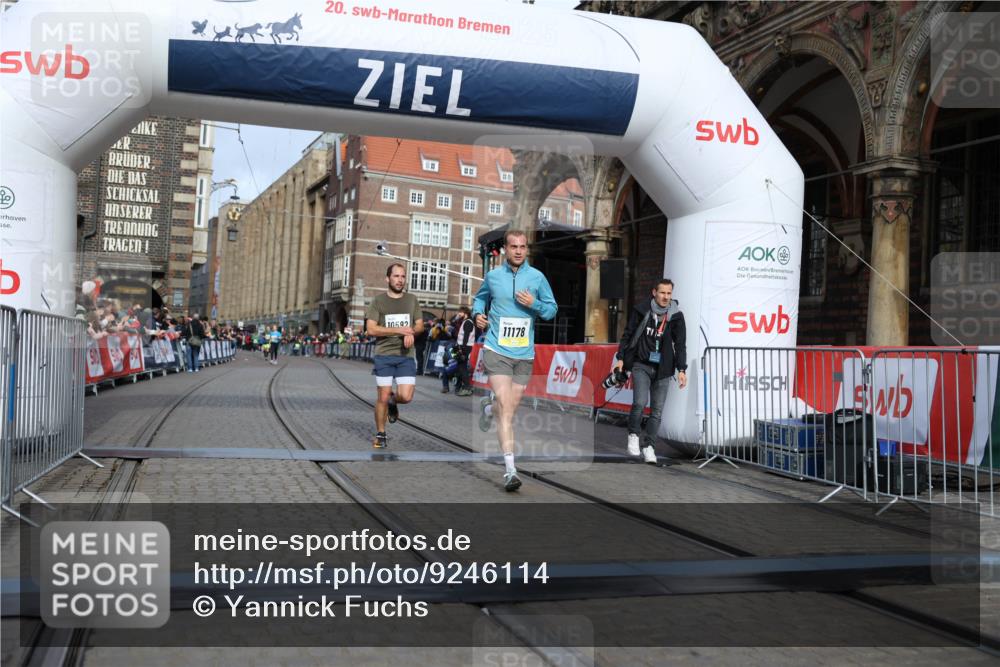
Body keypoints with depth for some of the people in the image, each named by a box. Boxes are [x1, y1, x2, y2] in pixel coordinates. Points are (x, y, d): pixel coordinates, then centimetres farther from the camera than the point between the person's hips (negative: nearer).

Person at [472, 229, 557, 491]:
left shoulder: (537, 277, 4)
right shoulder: (492, 276, 5)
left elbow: (552, 309, 8)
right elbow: (480, 297, 24)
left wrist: (534, 304, -11)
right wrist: (478, 313, 3)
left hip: (524, 354, 2)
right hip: (497, 350, -2)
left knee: (509, 408, 10)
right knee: (505, 406, -14)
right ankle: (510, 470, -18)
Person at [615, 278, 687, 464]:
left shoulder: (676, 316, 1)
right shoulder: (641, 311, -2)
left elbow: (680, 344, 2)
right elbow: (627, 335, 6)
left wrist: (681, 369, -7)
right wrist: (621, 358, 0)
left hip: (662, 369, 2)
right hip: (641, 365, -2)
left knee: (657, 410, 2)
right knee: (640, 402, -18)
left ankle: (649, 446, 13)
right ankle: (633, 435, 6)